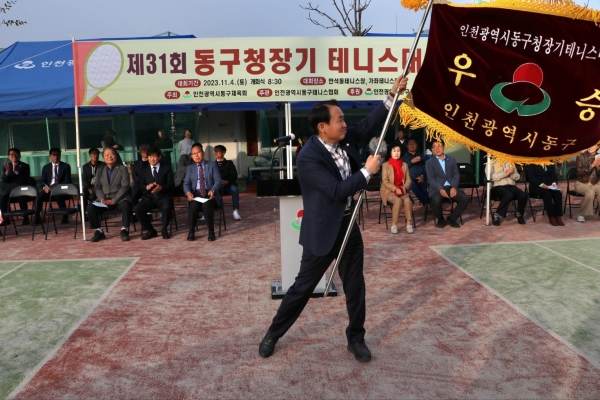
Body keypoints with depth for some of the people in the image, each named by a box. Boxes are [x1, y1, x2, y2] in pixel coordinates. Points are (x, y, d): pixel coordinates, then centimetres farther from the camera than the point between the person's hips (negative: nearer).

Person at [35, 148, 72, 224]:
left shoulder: (66, 166, 9)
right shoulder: (46, 167, 16)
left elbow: (67, 181, 0)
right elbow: (43, 181, 10)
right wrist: (45, 187, -14)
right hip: (49, 188, 3)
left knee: (58, 195, -38)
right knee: (39, 195, -29)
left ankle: (65, 217, -26)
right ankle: (37, 217, -20)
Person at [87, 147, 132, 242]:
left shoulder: (123, 168, 3)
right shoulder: (100, 170, 16)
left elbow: (125, 186, -7)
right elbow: (97, 187, 11)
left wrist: (114, 200, -17)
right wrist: (102, 198, -11)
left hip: (119, 198, -3)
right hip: (104, 199, 4)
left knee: (126, 205, -37)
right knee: (90, 207, -23)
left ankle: (124, 230, -22)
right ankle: (99, 231, -9)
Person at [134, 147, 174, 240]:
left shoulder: (167, 168, 11)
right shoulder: (145, 170, 18)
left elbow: (170, 184, 1)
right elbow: (140, 185, 11)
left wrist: (161, 187, -20)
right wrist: (147, 187, -13)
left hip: (163, 197, -3)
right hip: (149, 197, 3)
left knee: (166, 207, -37)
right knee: (137, 208, -25)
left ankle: (164, 229, -12)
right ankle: (150, 230, -8)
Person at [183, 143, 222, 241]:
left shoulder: (212, 165, 9)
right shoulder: (190, 168, 17)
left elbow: (218, 181, -1)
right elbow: (186, 183, 8)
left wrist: (212, 190, -22)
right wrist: (188, 192, -15)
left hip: (210, 193, -2)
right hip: (196, 194, 2)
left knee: (207, 205, -35)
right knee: (193, 206, -32)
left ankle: (211, 231, -20)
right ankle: (191, 231, -15)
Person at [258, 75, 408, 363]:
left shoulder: (344, 139, -2)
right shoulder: (309, 157, -24)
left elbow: (369, 124, 10)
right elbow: (338, 191, -28)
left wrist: (393, 95, 0)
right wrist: (367, 171, -20)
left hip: (348, 224, 7)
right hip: (322, 230, -6)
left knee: (355, 286, 14)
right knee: (303, 286, 7)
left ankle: (356, 338, 33)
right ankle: (273, 334, 28)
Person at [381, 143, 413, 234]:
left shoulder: (404, 165, 12)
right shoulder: (385, 165, -2)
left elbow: (408, 179, 8)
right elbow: (385, 181, -8)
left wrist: (405, 187, -13)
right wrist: (395, 189, -19)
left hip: (402, 190, 3)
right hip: (389, 191, -3)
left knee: (407, 200, -29)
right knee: (398, 201, -33)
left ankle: (409, 223, -22)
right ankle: (394, 224, -23)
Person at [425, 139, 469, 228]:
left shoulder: (451, 159, 15)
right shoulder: (429, 162, 5)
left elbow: (456, 175, 8)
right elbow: (431, 179, -6)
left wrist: (454, 187, -11)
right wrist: (440, 189, -23)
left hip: (451, 187, 3)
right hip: (437, 189, -3)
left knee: (465, 198, -21)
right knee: (437, 200, -36)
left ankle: (451, 218, 0)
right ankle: (440, 219, -3)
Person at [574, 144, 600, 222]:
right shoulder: (581, 156, -6)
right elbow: (579, 172, -15)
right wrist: (592, 166, -21)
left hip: (594, 184, 4)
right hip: (581, 183, -4)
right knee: (590, 193, -34)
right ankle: (581, 214, -18)